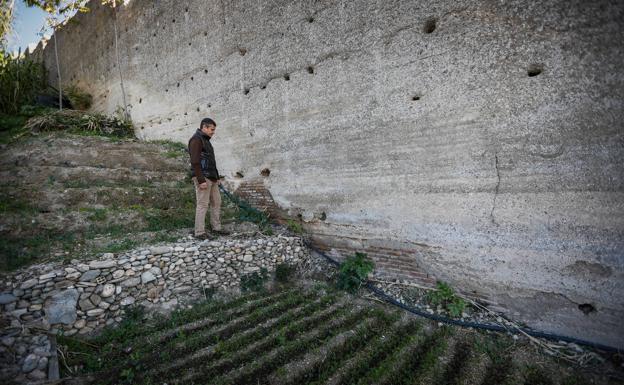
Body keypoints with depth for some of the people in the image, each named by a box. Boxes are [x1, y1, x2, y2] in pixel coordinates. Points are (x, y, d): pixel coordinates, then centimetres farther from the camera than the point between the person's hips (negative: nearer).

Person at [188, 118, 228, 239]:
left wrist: (217, 177, 21)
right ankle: (200, 232, 1)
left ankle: (216, 227, 20)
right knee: (202, 204, -6)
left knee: (216, 202, 11)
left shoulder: (205, 140, 20)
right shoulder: (196, 139, -11)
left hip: (210, 178, 10)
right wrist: (201, 180, -23)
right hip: (202, 178, -10)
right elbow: (195, 162, -19)